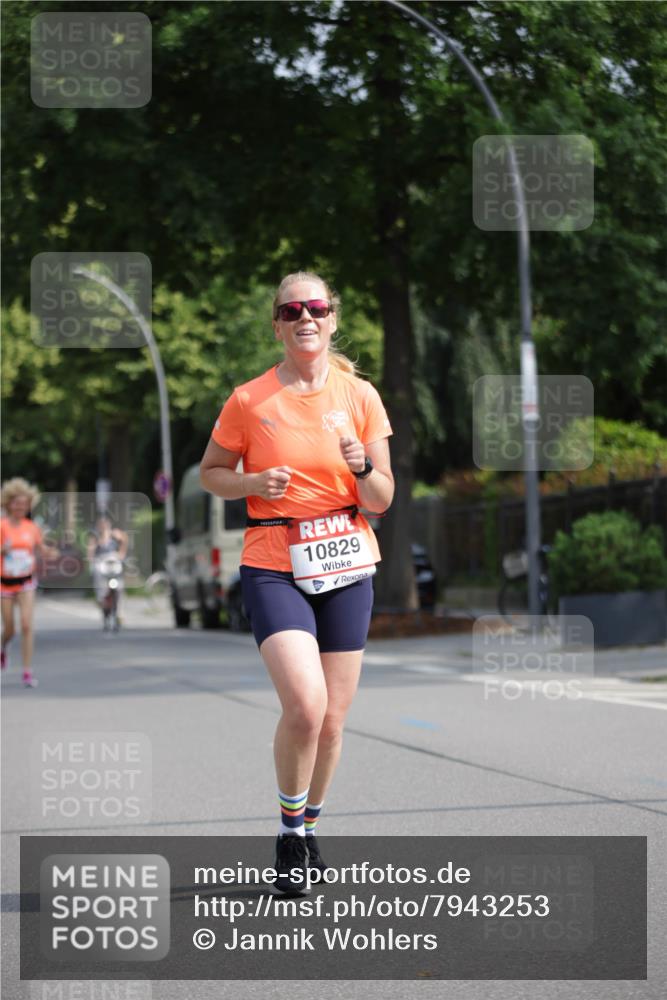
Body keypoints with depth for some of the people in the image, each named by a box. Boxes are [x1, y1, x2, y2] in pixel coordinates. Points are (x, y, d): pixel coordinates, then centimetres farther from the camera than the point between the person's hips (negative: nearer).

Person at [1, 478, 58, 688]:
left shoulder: (32, 527, 1)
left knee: (27, 625, -12)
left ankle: (27, 672, -8)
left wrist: (50, 553, -8)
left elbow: (41, 550, 13)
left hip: (26, 582, 1)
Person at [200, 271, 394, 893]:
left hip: (345, 565, 3)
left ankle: (310, 825, 30)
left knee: (331, 718, 5)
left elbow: (382, 500, 6)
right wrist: (253, 482, -9)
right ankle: (289, 829, 3)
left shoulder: (360, 397, 3)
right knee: (305, 706, -20)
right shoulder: (249, 400, -2)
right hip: (272, 567, -3)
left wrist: (362, 467, -16)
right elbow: (210, 472, 11)